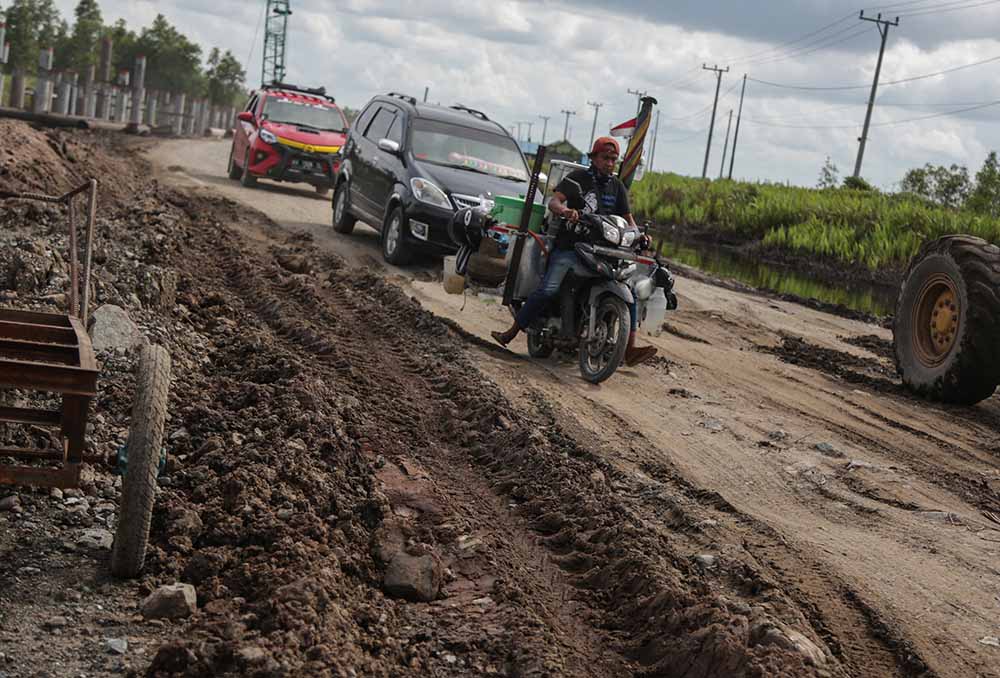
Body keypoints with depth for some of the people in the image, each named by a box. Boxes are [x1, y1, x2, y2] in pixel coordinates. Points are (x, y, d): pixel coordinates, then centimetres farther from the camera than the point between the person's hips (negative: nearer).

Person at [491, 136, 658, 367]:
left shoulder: (617, 186, 15)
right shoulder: (577, 177, -1)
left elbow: (627, 218, 17)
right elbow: (553, 202, -13)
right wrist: (565, 210, -36)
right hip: (570, 246, -5)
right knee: (548, 289, -21)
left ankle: (630, 349, -11)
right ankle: (511, 333, -11)